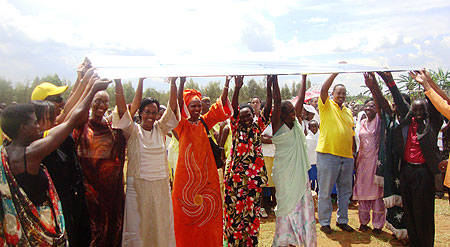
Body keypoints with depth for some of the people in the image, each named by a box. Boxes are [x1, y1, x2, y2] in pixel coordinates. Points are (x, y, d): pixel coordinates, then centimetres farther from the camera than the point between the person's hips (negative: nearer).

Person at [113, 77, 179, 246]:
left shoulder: (160, 129, 7)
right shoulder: (133, 131, 0)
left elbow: (173, 108, -1)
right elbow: (122, 109, -11)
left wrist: (173, 83, -10)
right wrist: (118, 83, -19)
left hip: (161, 186, 3)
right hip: (138, 186, -3)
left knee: (161, 227, 11)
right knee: (138, 227, 3)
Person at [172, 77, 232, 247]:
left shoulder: (205, 122, 9)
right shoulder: (182, 124, -1)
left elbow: (220, 107, 3)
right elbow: (178, 106, -17)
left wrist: (226, 85, -8)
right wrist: (181, 83, -30)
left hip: (206, 174, 4)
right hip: (187, 175, -3)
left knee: (209, 211, 8)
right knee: (186, 212, 2)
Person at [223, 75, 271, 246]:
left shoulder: (258, 127, 7)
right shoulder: (236, 128, 2)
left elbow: (268, 109, -4)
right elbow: (233, 108, -11)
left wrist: (269, 87, -16)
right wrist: (237, 88, -24)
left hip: (254, 174, 2)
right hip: (236, 174, -1)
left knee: (252, 208, 11)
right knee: (235, 207, 3)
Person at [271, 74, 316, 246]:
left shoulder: (296, 123, 8)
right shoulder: (278, 125, -8)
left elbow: (301, 99, 8)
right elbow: (277, 101, -16)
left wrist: (304, 77, 8)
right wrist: (275, 78, -18)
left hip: (301, 173, 6)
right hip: (285, 174, -6)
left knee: (304, 205, 9)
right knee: (287, 206, 2)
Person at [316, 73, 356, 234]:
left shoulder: (348, 111, 17)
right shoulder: (327, 106, 2)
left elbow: (352, 134, 20)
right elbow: (323, 89, -17)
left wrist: (354, 153, 16)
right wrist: (336, 72, -16)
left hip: (347, 156, 6)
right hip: (328, 154, -6)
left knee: (345, 191, 13)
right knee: (325, 191, 1)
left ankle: (342, 220, 26)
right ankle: (324, 222, 12)